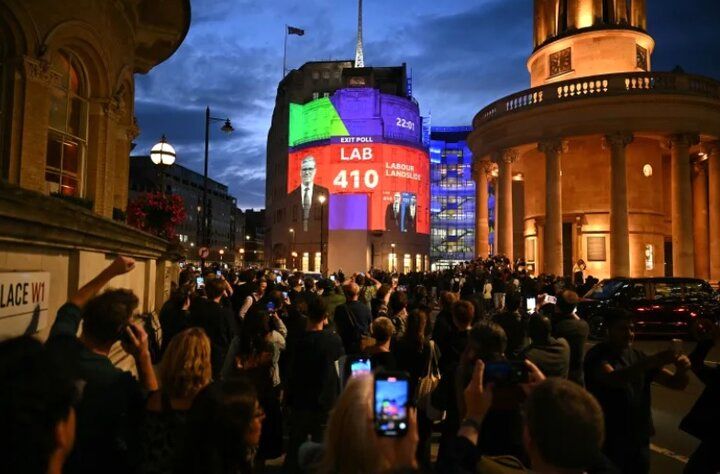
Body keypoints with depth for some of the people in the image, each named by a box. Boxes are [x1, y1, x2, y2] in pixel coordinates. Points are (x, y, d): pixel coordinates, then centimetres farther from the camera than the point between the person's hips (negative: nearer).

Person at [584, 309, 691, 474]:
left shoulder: (638, 356, 7)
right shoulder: (598, 355, -12)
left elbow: (676, 383, 4)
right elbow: (613, 379, -31)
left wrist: (682, 369, -18)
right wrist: (651, 362, -42)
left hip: (640, 439, 6)